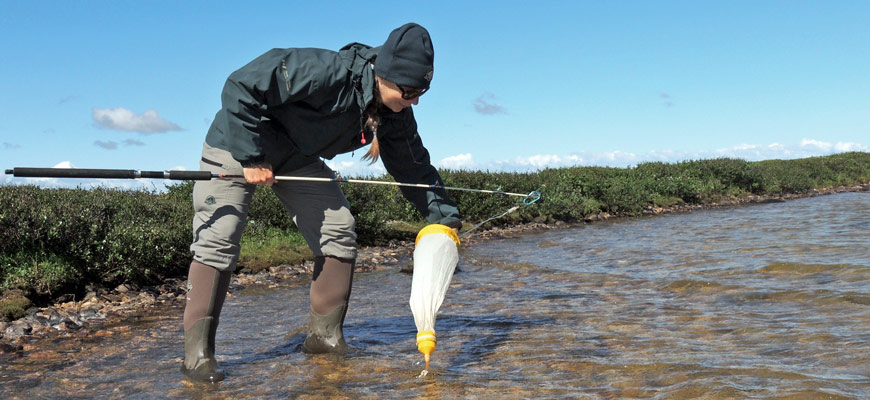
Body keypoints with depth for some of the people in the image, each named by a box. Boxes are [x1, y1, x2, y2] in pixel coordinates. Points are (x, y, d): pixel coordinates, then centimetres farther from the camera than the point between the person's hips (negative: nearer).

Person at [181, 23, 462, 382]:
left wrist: (444, 215, -5)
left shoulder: (395, 114, -12)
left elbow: (414, 166, 1)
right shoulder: (326, 73, -36)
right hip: (236, 146, -7)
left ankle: (324, 335, 8)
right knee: (218, 243, -13)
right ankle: (197, 352, -3)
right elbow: (242, 87, -34)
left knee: (339, 232, -2)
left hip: (298, 159, 7)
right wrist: (250, 158, -31)